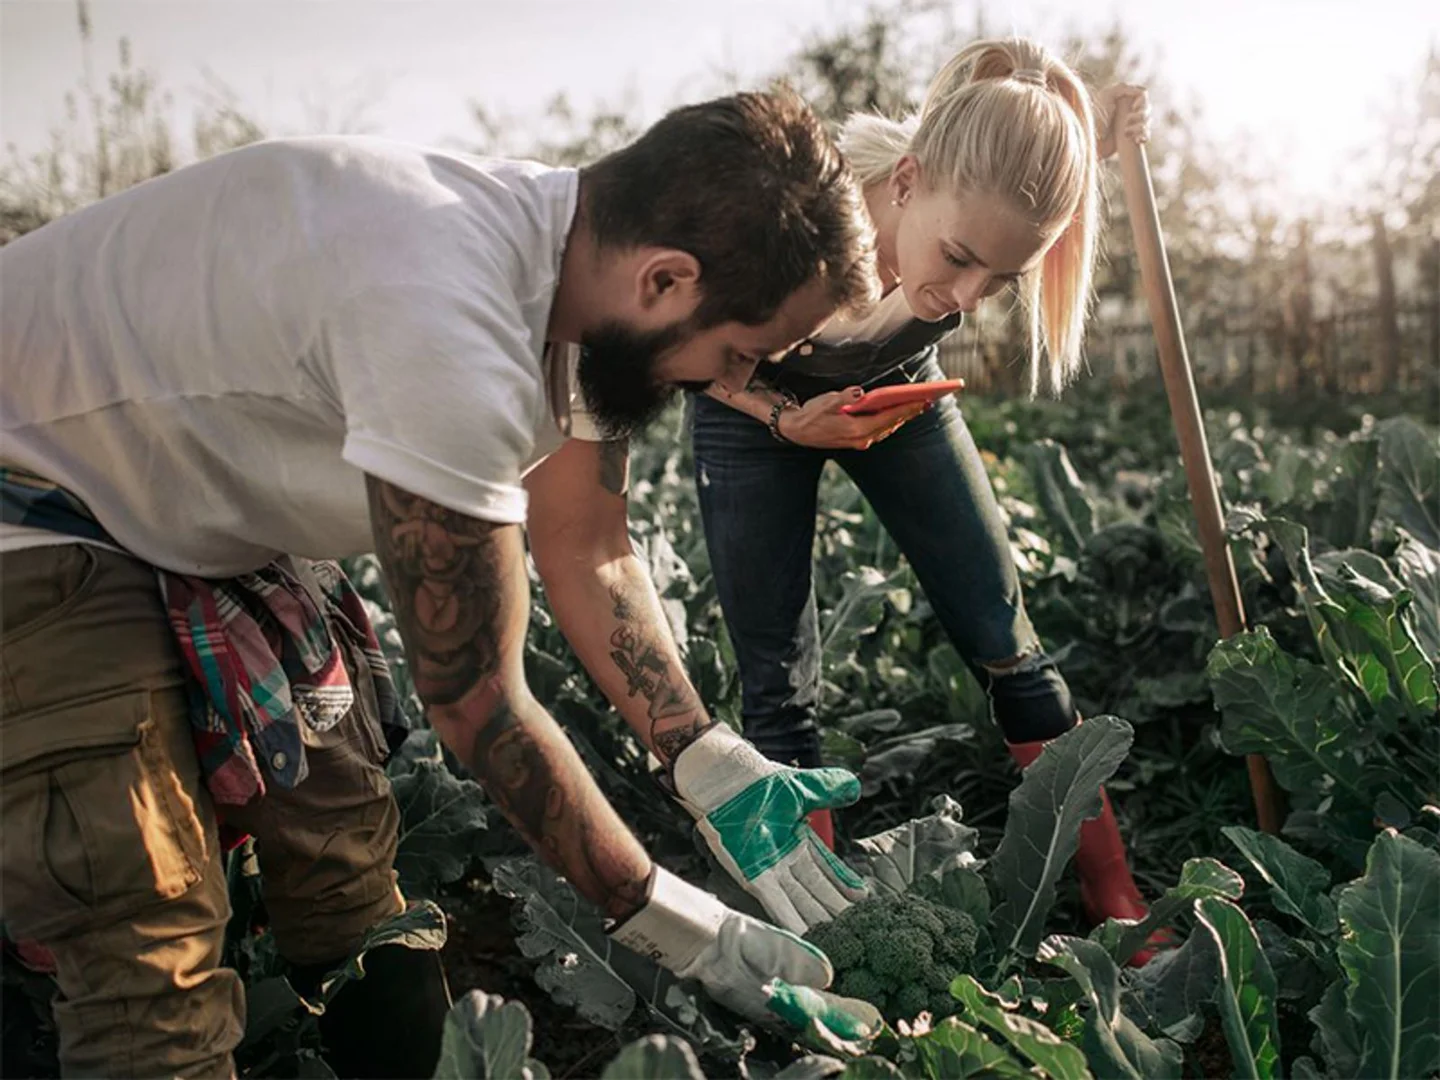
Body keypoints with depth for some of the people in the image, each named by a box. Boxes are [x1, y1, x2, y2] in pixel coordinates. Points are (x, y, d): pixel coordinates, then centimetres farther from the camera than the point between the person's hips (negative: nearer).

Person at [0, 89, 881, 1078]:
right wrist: (656, 914, -18)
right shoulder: (446, 330, -39)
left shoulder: (582, 257, -12)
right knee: (152, 939, -14)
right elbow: (476, 700, -29)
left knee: (343, 842, 7)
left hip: (217, 514, 8)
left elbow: (586, 549, -1)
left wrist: (717, 770, -9)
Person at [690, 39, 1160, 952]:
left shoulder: (991, 218, -30)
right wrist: (789, 419, -32)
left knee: (1006, 643, -1)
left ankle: (1119, 903, 11)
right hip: (757, 405, -2)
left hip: (895, 389, 2)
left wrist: (1096, 147, -21)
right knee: (779, 687, -6)